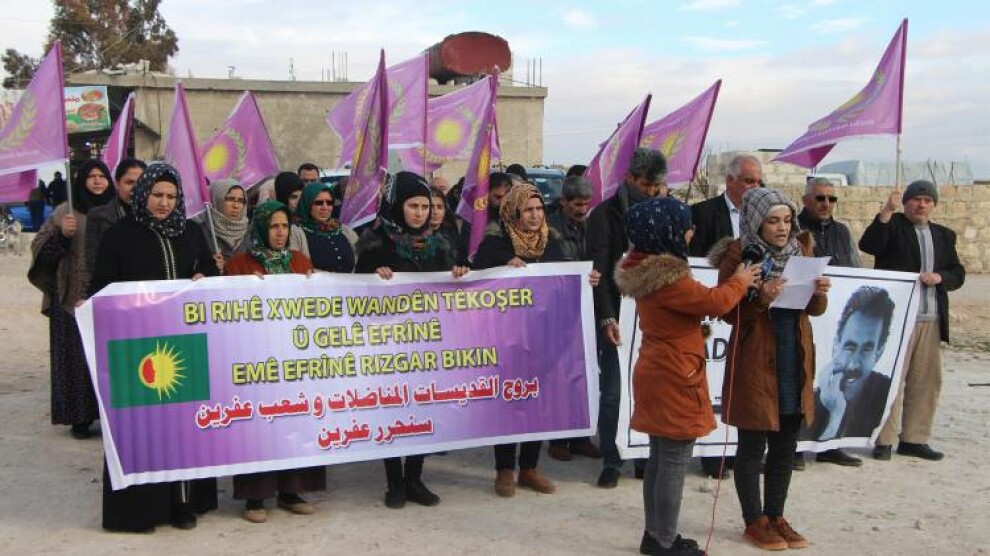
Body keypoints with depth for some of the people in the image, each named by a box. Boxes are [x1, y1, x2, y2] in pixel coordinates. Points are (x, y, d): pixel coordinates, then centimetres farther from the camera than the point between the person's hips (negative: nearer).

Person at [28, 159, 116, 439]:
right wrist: (61, 234, -16)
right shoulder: (66, 212, 4)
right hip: (74, 296, -1)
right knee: (76, 353, 0)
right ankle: (79, 418, 8)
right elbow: (42, 251, 0)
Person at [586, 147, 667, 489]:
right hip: (617, 314, -3)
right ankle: (611, 461, 10)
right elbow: (599, 269, -10)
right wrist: (606, 317, -16)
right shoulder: (605, 214, -4)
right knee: (613, 391, 0)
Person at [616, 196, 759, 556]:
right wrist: (740, 281, -1)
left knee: (659, 458, 17)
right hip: (675, 379, -10)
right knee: (674, 462, 0)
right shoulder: (666, 276, -23)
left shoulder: (644, 268, 8)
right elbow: (715, 302, -19)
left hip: (656, 374, 10)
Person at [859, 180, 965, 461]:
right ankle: (884, 440, -1)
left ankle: (914, 439, 17)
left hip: (931, 320, 6)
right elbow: (868, 245, -16)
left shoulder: (944, 235, 18)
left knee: (926, 380, 8)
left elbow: (958, 274, 16)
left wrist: (940, 277, -5)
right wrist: (886, 212, -26)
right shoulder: (892, 225, 2)